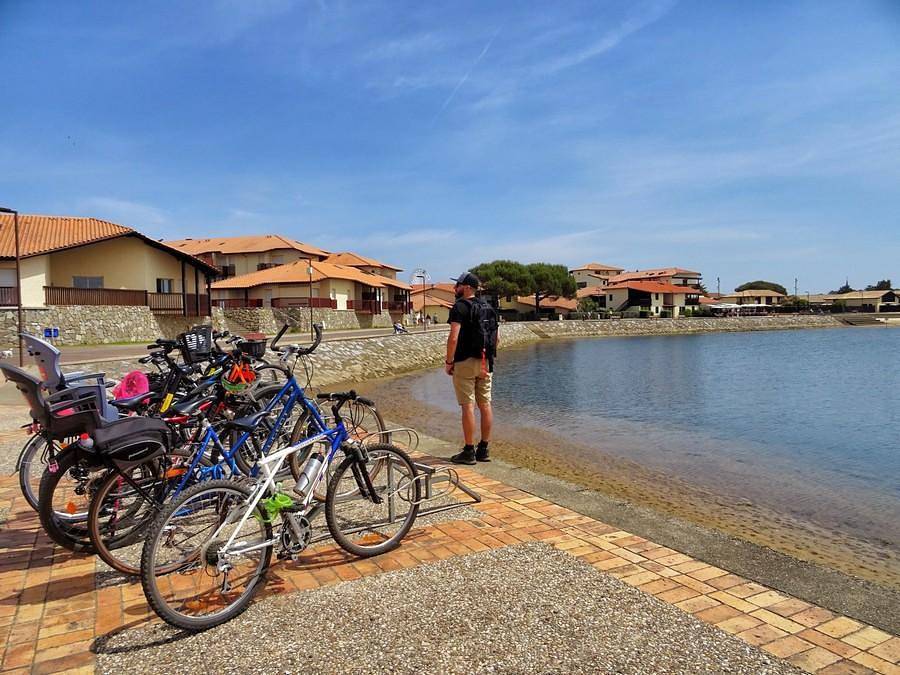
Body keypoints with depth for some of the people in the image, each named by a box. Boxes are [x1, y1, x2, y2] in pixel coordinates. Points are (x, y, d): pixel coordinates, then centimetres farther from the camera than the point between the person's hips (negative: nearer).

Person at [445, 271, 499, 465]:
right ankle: (483, 450, 16)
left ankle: (469, 451, 0)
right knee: (485, 405, 8)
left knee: (468, 406, -4)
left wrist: (449, 361, -10)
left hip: (465, 362, -7)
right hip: (485, 363, 7)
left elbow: (454, 338, -18)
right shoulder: (488, 307, 15)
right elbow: (495, 338, 17)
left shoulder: (460, 306, -9)